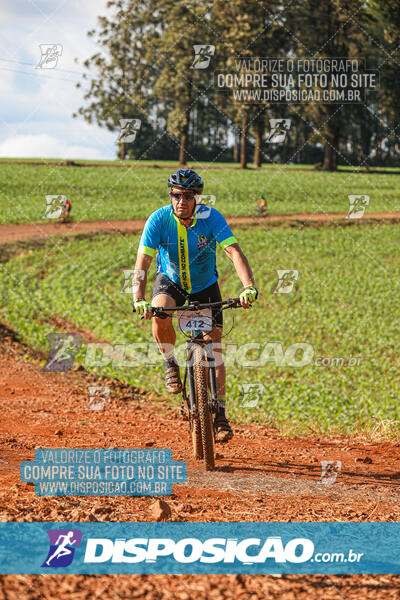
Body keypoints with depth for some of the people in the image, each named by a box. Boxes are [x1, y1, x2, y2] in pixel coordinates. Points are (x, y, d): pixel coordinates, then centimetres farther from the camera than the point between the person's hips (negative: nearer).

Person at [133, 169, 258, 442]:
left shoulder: (211, 217, -25)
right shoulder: (159, 220, -25)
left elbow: (234, 252, -33)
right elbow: (143, 261, -31)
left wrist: (249, 286, -50)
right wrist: (139, 299, -46)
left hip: (205, 286, 1)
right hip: (170, 281, 0)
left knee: (215, 347, -7)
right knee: (160, 314, -34)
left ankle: (220, 412, 4)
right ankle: (171, 364, -7)